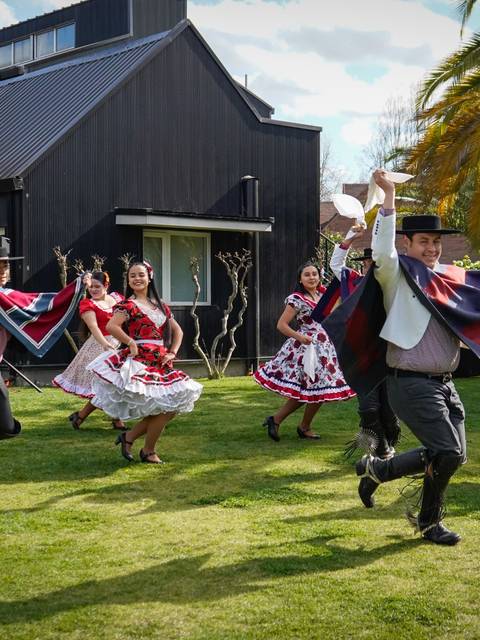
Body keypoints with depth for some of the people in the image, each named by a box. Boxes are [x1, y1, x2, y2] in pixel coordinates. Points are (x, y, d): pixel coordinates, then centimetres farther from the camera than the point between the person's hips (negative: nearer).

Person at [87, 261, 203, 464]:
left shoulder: (160, 305, 16)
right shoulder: (129, 305, -5)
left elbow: (177, 330, 22)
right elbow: (111, 326, -21)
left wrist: (172, 353, 8)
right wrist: (131, 343, -16)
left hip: (160, 363, 8)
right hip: (140, 362, -8)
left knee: (173, 405, 5)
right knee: (163, 407, -11)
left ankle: (129, 437, 15)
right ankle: (148, 451, 8)